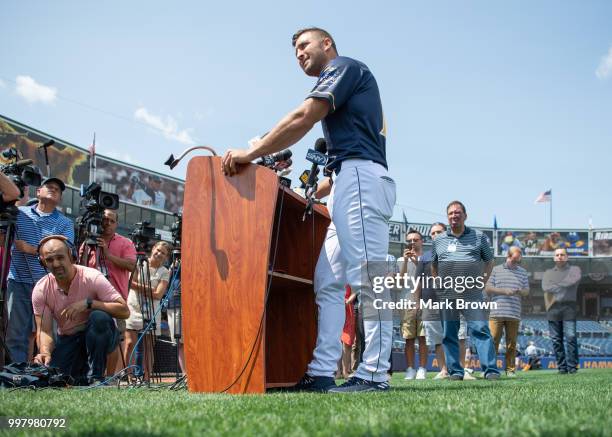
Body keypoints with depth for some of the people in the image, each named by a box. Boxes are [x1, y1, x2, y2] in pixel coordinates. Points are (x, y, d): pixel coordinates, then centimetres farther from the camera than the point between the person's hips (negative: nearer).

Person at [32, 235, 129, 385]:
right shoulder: (40, 290, -11)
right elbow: (44, 330, -10)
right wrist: (45, 352, -32)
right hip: (67, 340, 3)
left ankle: (95, 377, -22)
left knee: (99, 317, -35)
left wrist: (88, 303, -35)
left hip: (99, 337, -3)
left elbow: (124, 310, -26)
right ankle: (80, 375, 13)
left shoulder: (92, 277, -21)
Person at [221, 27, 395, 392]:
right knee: (328, 281, 3)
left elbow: (304, 118, -11)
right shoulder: (340, 91, 31)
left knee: (366, 278, -12)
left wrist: (251, 153, -12)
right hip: (348, 184, 10)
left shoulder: (344, 67, 3)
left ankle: (375, 374, -12)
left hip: (360, 177, -10)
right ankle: (321, 372, -1)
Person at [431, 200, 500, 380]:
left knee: (480, 330, -10)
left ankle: (490, 369, -10)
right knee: (449, 334, 3)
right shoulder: (438, 241, 15)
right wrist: (439, 284, 10)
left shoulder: (478, 237, 10)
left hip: (472, 294, -2)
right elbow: (433, 266, 23)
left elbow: (489, 261, 15)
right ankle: (455, 371, 10)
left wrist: (481, 282, 5)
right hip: (446, 296, 3)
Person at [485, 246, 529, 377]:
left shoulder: (523, 272, 16)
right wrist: (503, 291, -10)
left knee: (512, 343, 4)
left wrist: (520, 291, -7)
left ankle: (510, 369, 11)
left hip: (514, 314, 2)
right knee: (493, 340, -6)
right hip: (496, 312, -2)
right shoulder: (496, 270, 9)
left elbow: (527, 290, 16)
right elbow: (487, 288, 4)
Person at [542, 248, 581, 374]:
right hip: (552, 308, 3)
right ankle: (562, 367, 5)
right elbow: (545, 287, 0)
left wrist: (556, 285, -2)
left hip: (569, 308, -2)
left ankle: (572, 367, -6)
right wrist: (564, 287, -7)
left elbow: (574, 281, -9)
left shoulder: (574, 270, 13)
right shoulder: (548, 273, 19)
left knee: (570, 338, -10)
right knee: (556, 340, 1)